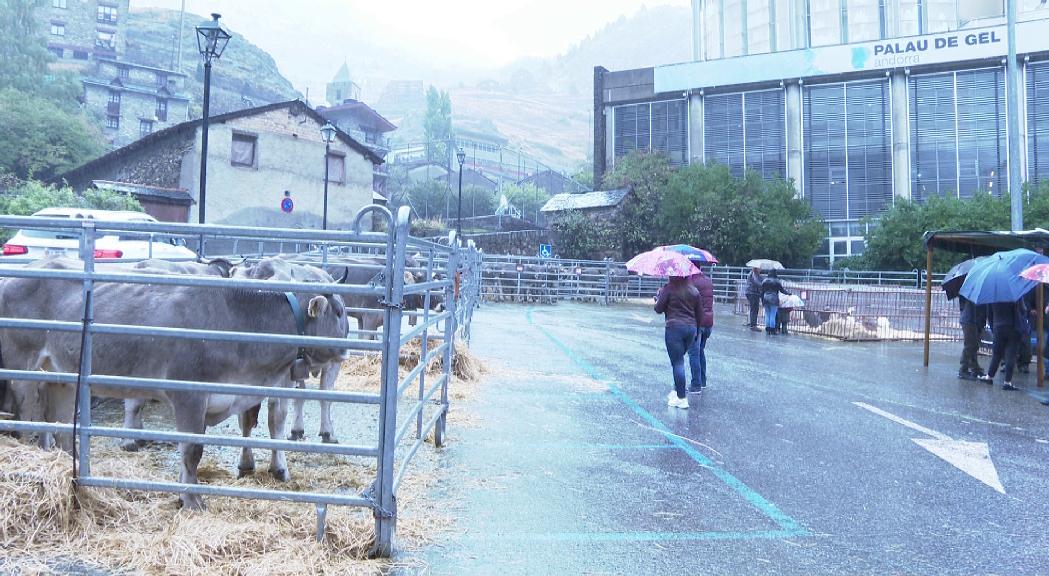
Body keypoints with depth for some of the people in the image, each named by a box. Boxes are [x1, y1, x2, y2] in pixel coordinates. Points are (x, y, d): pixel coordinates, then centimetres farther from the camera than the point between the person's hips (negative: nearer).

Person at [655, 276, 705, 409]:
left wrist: (658, 297, 17)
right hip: (691, 328, 6)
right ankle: (677, 391, 20)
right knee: (678, 360, 20)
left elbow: (658, 309, -1)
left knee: (677, 362, -3)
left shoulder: (669, 288, -5)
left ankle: (681, 398, -4)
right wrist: (697, 331, 25)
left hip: (674, 328, -6)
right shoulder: (694, 291, 12)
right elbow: (700, 314, 15)